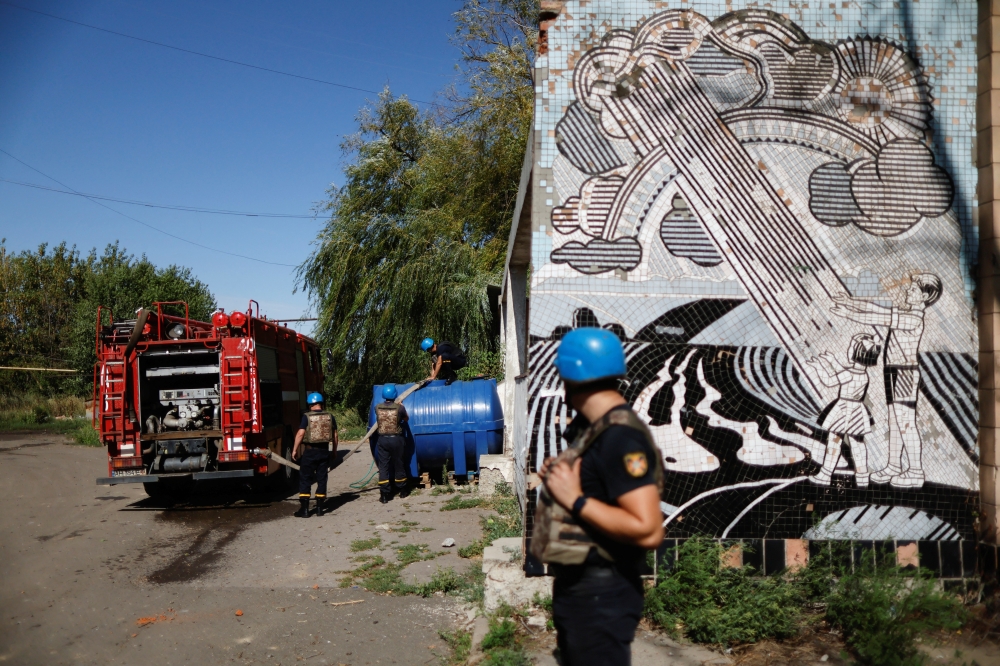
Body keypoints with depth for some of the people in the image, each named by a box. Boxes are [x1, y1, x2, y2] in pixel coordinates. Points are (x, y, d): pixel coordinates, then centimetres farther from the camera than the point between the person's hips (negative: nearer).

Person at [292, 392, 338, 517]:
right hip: (325, 451, 3)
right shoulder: (330, 416, 3)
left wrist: (295, 449, -6)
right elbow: (335, 435, 7)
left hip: (310, 451, -3)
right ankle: (319, 508, 14)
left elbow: (300, 434, -14)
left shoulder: (307, 417, -8)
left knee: (305, 479, 5)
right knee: (322, 479, 11)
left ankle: (304, 509, 2)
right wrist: (334, 451, 18)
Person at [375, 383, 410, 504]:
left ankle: (384, 494, 1)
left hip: (382, 439, 1)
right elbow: (406, 418, 6)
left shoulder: (377, 408, -4)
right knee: (398, 464, 12)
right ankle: (402, 490, 27)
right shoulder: (399, 407, -11)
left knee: (383, 466, 4)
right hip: (396, 439, -1)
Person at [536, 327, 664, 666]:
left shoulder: (620, 438, -23)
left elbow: (649, 530, -29)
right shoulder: (597, 428, 9)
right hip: (577, 587, 10)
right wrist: (560, 476, 4)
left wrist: (575, 500, -24)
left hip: (600, 595, -10)